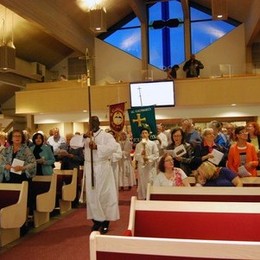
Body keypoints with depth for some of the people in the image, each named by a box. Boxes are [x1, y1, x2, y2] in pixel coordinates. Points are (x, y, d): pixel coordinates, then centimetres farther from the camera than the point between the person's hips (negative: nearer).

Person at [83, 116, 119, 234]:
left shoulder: (106, 136, -4)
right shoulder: (86, 136, 9)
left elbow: (113, 147, -22)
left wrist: (97, 147, -28)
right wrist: (84, 136, -20)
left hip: (102, 168, -4)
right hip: (89, 168, 4)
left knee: (104, 194, 2)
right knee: (92, 194, 8)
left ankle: (105, 221, 13)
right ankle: (96, 220, 21)